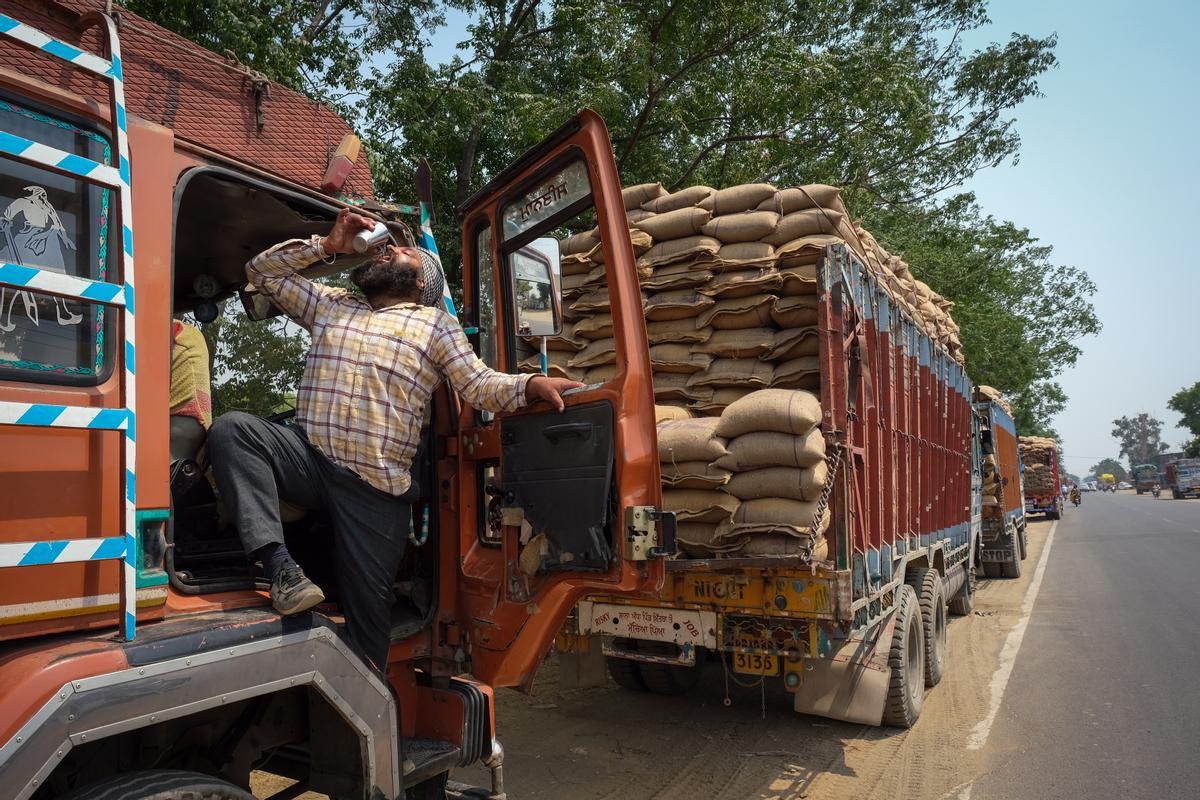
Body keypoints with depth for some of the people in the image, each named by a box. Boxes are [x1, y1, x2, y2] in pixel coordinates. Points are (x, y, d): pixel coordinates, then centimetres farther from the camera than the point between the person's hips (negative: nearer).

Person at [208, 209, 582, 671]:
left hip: (376, 487, -2)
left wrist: (530, 385, -19)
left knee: (366, 607, 1)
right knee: (231, 429, -26)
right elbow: (262, 270, 24)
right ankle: (281, 567, -31)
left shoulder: (433, 323, 11)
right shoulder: (331, 304, 22)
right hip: (308, 457, 3)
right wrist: (327, 245, 14)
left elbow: (480, 386, 1)